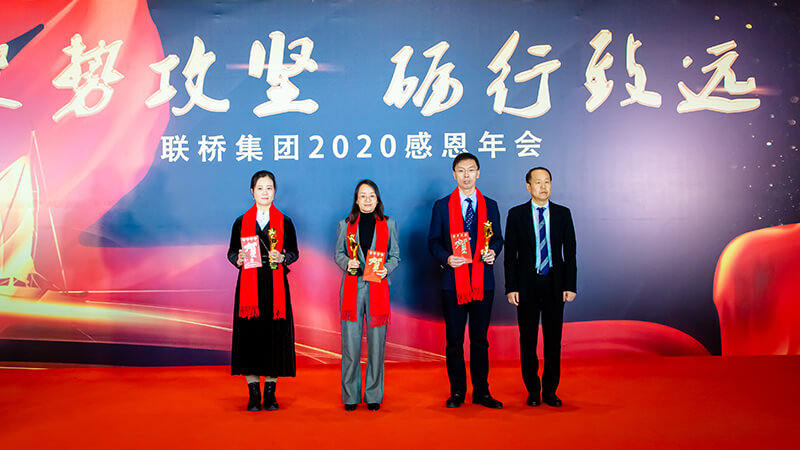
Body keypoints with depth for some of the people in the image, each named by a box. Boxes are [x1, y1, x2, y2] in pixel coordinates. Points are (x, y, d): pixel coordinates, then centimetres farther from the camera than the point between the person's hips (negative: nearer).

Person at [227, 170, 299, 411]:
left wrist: (281, 258, -12)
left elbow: (294, 253, 8)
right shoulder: (242, 222, 8)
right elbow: (231, 252, 10)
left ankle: (270, 393, 12)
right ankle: (254, 394, 9)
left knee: (274, 335, 0)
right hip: (249, 285, 0)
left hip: (275, 286, 0)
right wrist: (239, 259, -12)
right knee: (250, 334, -1)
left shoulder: (284, 222, 8)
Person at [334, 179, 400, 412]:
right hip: (352, 287, 0)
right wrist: (348, 263, -8)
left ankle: (373, 395, 13)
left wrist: (386, 268, -8)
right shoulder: (345, 225, 10)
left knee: (377, 342, 2)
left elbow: (395, 255, 11)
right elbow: (337, 253, 12)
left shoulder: (388, 224, 10)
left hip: (378, 287, 0)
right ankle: (350, 395, 11)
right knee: (350, 342, 0)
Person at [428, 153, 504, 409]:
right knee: (454, 339, 5)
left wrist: (493, 252, -10)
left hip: (483, 281, 1)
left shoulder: (490, 206, 10)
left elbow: (498, 238, 12)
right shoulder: (442, 206, 5)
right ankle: (457, 392, 17)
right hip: (453, 280, -1)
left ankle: (481, 392, 17)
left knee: (480, 339, 7)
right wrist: (447, 258, -15)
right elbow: (433, 242, 3)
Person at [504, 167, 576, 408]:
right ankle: (532, 390, 17)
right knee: (528, 339, 5)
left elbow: (570, 251, 5)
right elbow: (510, 253, -1)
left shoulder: (563, 214, 5)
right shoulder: (516, 214, 1)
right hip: (527, 284, -1)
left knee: (553, 338, 6)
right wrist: (510, 287, -7)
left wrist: (570, 285, -3)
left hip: (554, 284, 1)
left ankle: (550, 390, 18)